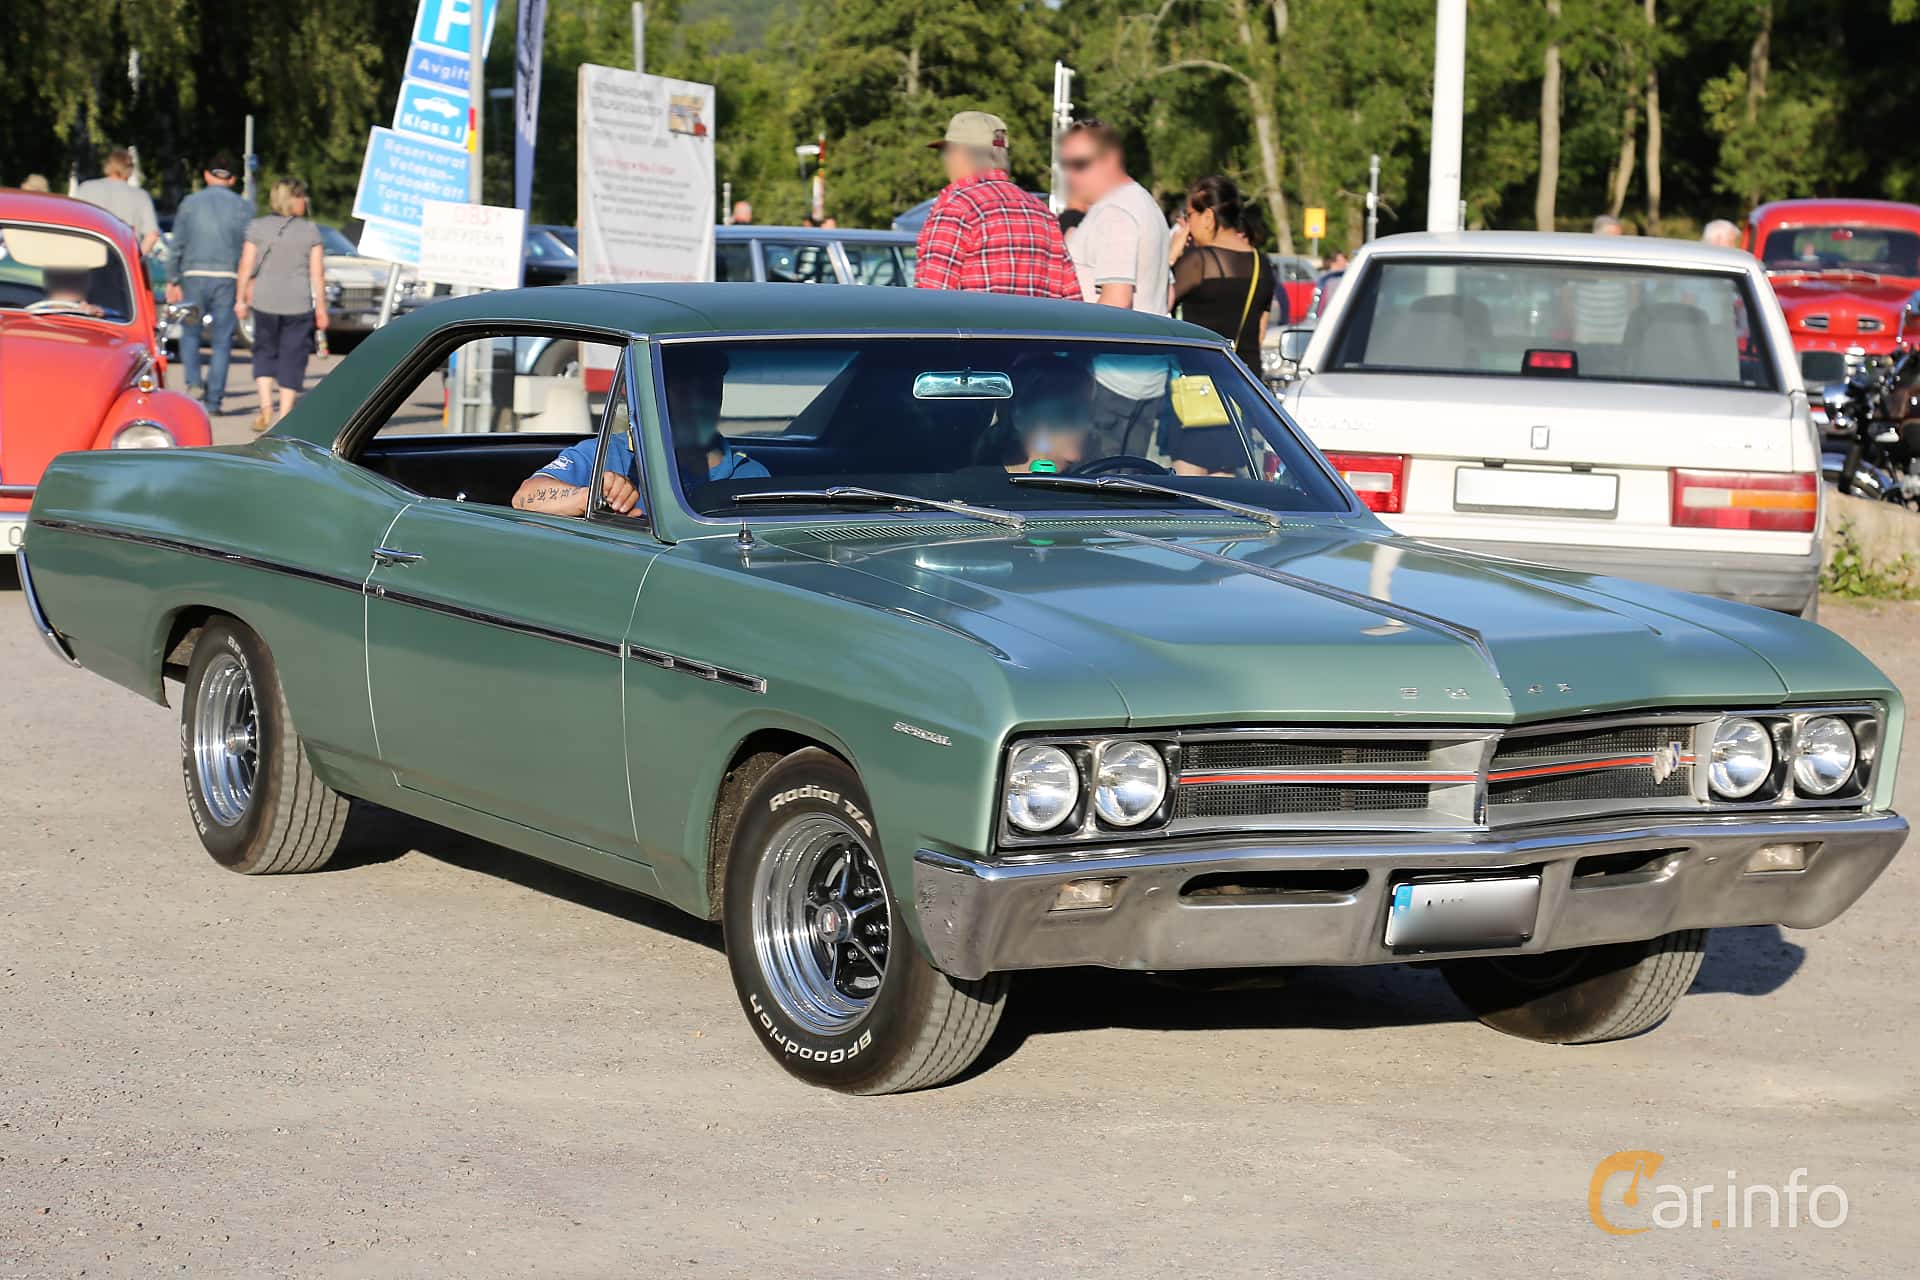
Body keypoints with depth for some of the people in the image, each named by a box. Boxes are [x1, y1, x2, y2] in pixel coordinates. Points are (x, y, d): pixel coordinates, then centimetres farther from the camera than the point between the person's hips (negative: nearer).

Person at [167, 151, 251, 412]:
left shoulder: (189, 203, 5)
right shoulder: (243, 207, 3)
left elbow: (177, 245, 5)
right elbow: (249, 250, 0)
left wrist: (173, 281, 10)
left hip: (194, 275, 0)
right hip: (228, 278, 0)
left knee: (190, 334, 15)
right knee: (222, 341, 4)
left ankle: (193, 383, -7)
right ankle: (214, 400, 1)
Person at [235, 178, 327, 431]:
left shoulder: (257, 228, 1)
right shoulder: (310, 231, -1)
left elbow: (246, 267, 0)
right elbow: (317, 273, -2)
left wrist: (241, 299, 8)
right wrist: (321, 307, 3)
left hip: (264, 302, 1)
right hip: (299, 303, -1)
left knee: (264, 352, 15)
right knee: (292, 357, 6)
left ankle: (266, 406, -2)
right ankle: (284, 417, 5)